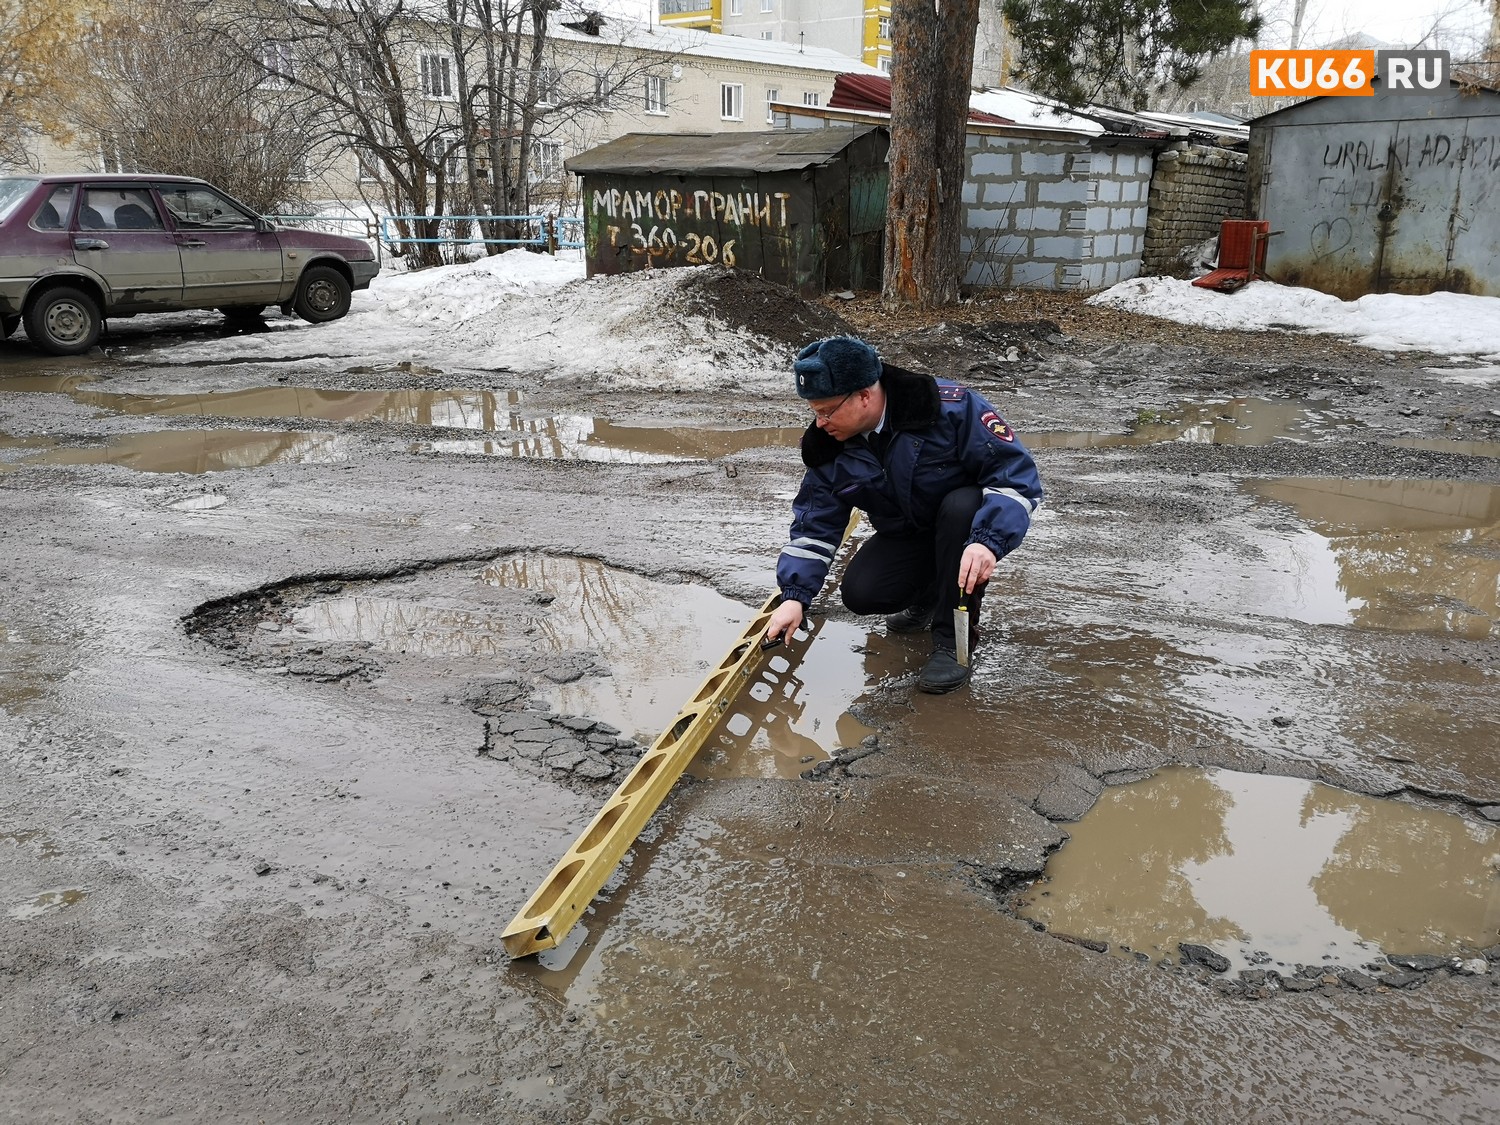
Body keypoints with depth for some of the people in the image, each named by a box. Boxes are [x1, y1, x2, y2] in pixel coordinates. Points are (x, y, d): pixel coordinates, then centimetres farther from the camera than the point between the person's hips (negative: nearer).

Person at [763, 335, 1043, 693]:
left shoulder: (951, 408, -28)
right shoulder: (829, 448, -11)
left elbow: (1019, 475, -28)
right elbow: (815, 526, -4)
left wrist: (988, 541, -44)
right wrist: (795, 595, -17)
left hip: (969, 524, -4)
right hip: (905, 536, 4)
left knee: (961, 505, -37)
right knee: (859, 594, -20)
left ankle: (953, 639, -21)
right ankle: (928, 594, 15)